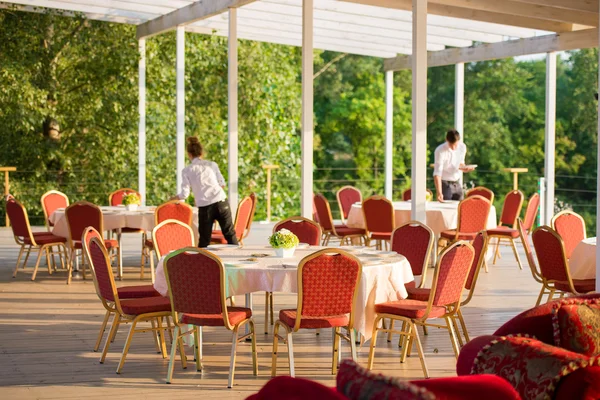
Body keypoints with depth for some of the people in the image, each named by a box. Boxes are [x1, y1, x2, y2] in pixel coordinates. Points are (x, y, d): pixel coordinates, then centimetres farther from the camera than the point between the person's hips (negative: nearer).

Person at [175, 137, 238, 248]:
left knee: (204, 240, 8)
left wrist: (174, 197, 19)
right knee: (230, 234, 9)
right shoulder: (212, 164, 8)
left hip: (204, 207, -1)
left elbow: (184, 194, 0)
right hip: (221, 201, 1)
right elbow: (222, 183, 9)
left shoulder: (187, 170, 3)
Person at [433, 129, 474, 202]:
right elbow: (437, 173, -25)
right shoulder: (440, 150, -21)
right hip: (445, 183, -5)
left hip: (457, 183, 5)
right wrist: (439, 193, -33)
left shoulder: (462, 147, -5)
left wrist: (465, 168, -12)